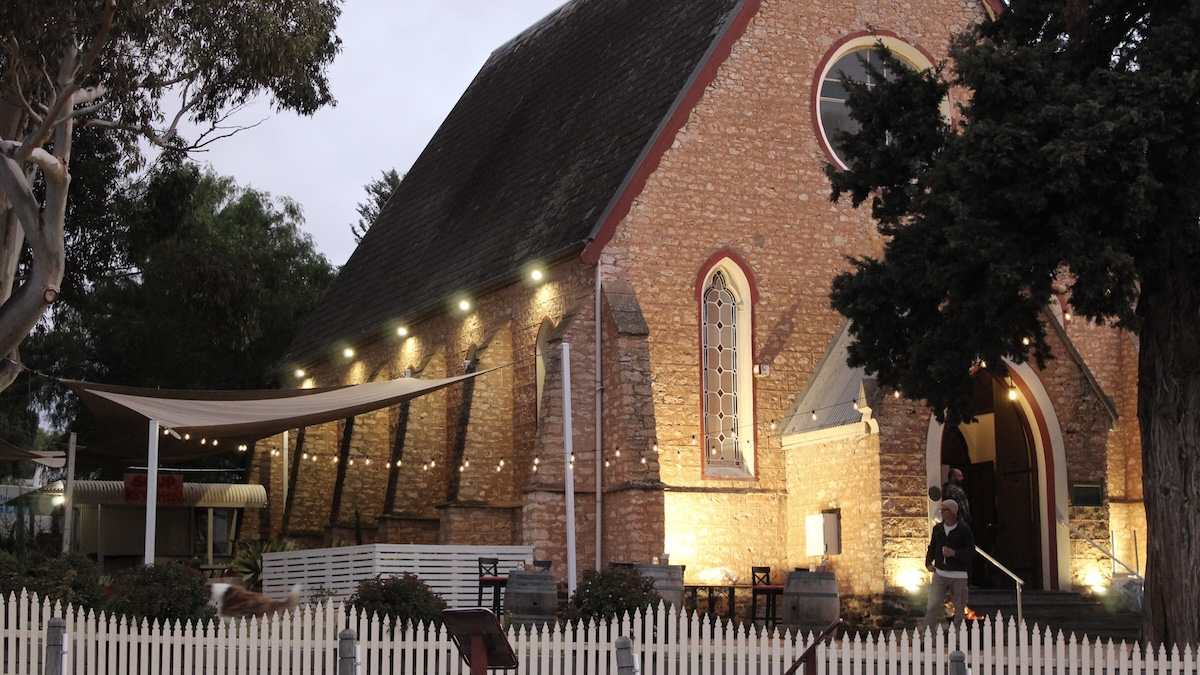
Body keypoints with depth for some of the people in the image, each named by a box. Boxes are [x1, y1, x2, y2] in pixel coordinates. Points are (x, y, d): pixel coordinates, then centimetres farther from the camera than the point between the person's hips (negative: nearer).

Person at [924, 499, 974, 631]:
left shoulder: (964, 529, -3)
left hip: (958, 576, -2)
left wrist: (955, 553, -19)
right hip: (940, 574, 2)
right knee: (932, 606, -9)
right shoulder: (937, 528, 9)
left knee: (960, 609, 5)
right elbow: (932, 547, 18)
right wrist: (928, 562, 4)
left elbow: (971, 550, -5)